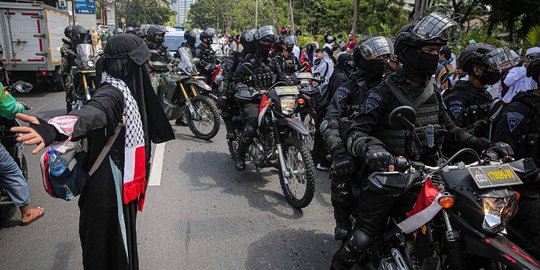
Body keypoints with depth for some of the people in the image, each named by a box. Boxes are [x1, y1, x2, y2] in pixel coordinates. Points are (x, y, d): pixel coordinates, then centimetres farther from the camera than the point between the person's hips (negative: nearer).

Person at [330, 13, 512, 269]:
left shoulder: (433, 94, 11)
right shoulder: (383, 93, -11)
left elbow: (449, 130, 17)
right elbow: (356, 133, -20)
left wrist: (485, 145, 4)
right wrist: (372, 148, -42)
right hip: (388, 173, -6)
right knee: (363, 238, -9)